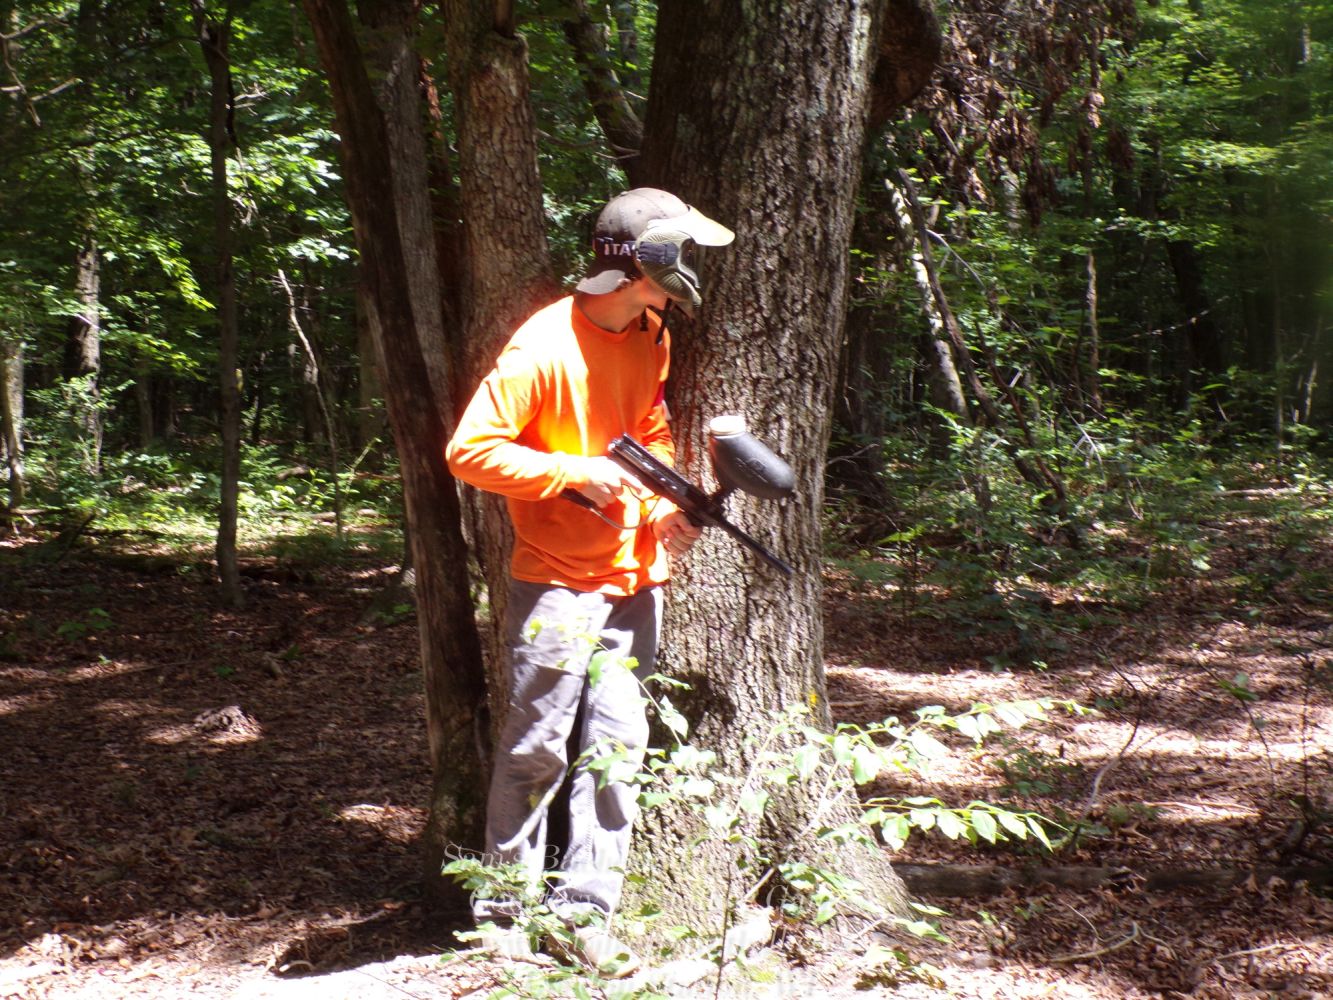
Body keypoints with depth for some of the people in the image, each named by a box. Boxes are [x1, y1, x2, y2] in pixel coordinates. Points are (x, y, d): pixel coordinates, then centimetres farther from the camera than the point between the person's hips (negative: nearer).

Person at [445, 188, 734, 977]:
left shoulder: (652, 337, 7)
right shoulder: (545, 347, -17)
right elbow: (470, 451, -18)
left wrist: (667, 508, 1)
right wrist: (576, 472, -21)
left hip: (633, 578, 7)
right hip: (558, 582, -7)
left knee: (617, 747, 5)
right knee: (536, 749, 1)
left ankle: (587, 913, 13)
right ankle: (505, 911, 16)